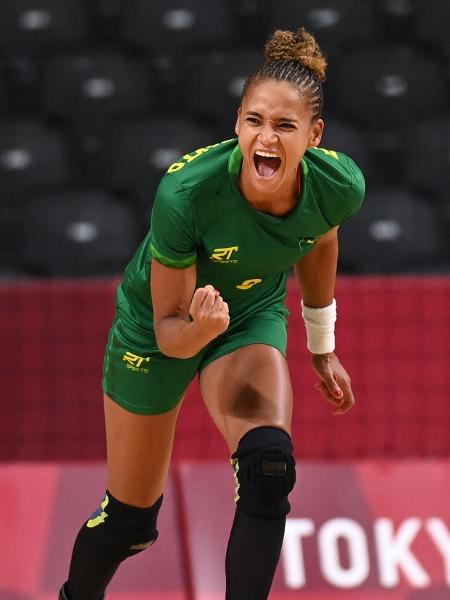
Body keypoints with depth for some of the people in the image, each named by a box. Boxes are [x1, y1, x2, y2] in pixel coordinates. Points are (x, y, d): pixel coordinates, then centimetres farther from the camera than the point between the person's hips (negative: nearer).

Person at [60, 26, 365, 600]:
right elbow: (169, 329, -26)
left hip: (254, 317, 2)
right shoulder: (185, 192, -38)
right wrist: (199, 329, -49)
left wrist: (322, 346, 13)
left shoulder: (339, 185, -27)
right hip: (160, 325, -2)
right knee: (129, 518, 8)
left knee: (268, 466, -28)